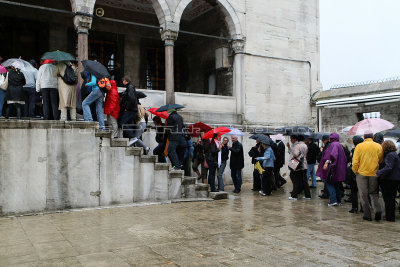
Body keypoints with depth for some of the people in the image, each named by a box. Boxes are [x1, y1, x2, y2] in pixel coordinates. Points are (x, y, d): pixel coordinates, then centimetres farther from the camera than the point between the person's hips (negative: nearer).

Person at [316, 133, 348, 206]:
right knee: (337, 184, 14)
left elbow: (333, 154, -29)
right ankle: (338, 201, 17)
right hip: (340, 168, 9)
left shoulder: (333, 144, -11)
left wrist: (327, 162, -34)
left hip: (333, 167, -9)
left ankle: (333, 200, -10)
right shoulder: (339, 145, 17)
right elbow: (344, 158, 20)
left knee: (329, 183, -4)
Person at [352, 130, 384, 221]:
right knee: (373, 193, 18)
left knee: (363, 195, 8)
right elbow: (381, 161, 2)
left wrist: (355, 172, 6)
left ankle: (367, 215, 9)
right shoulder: (378, 146, -1)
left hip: (362, 173, -2)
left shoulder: (359, 146, -6)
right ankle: (377, 210, -2)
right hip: (374, 173, 2)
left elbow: (355, 162, -7)